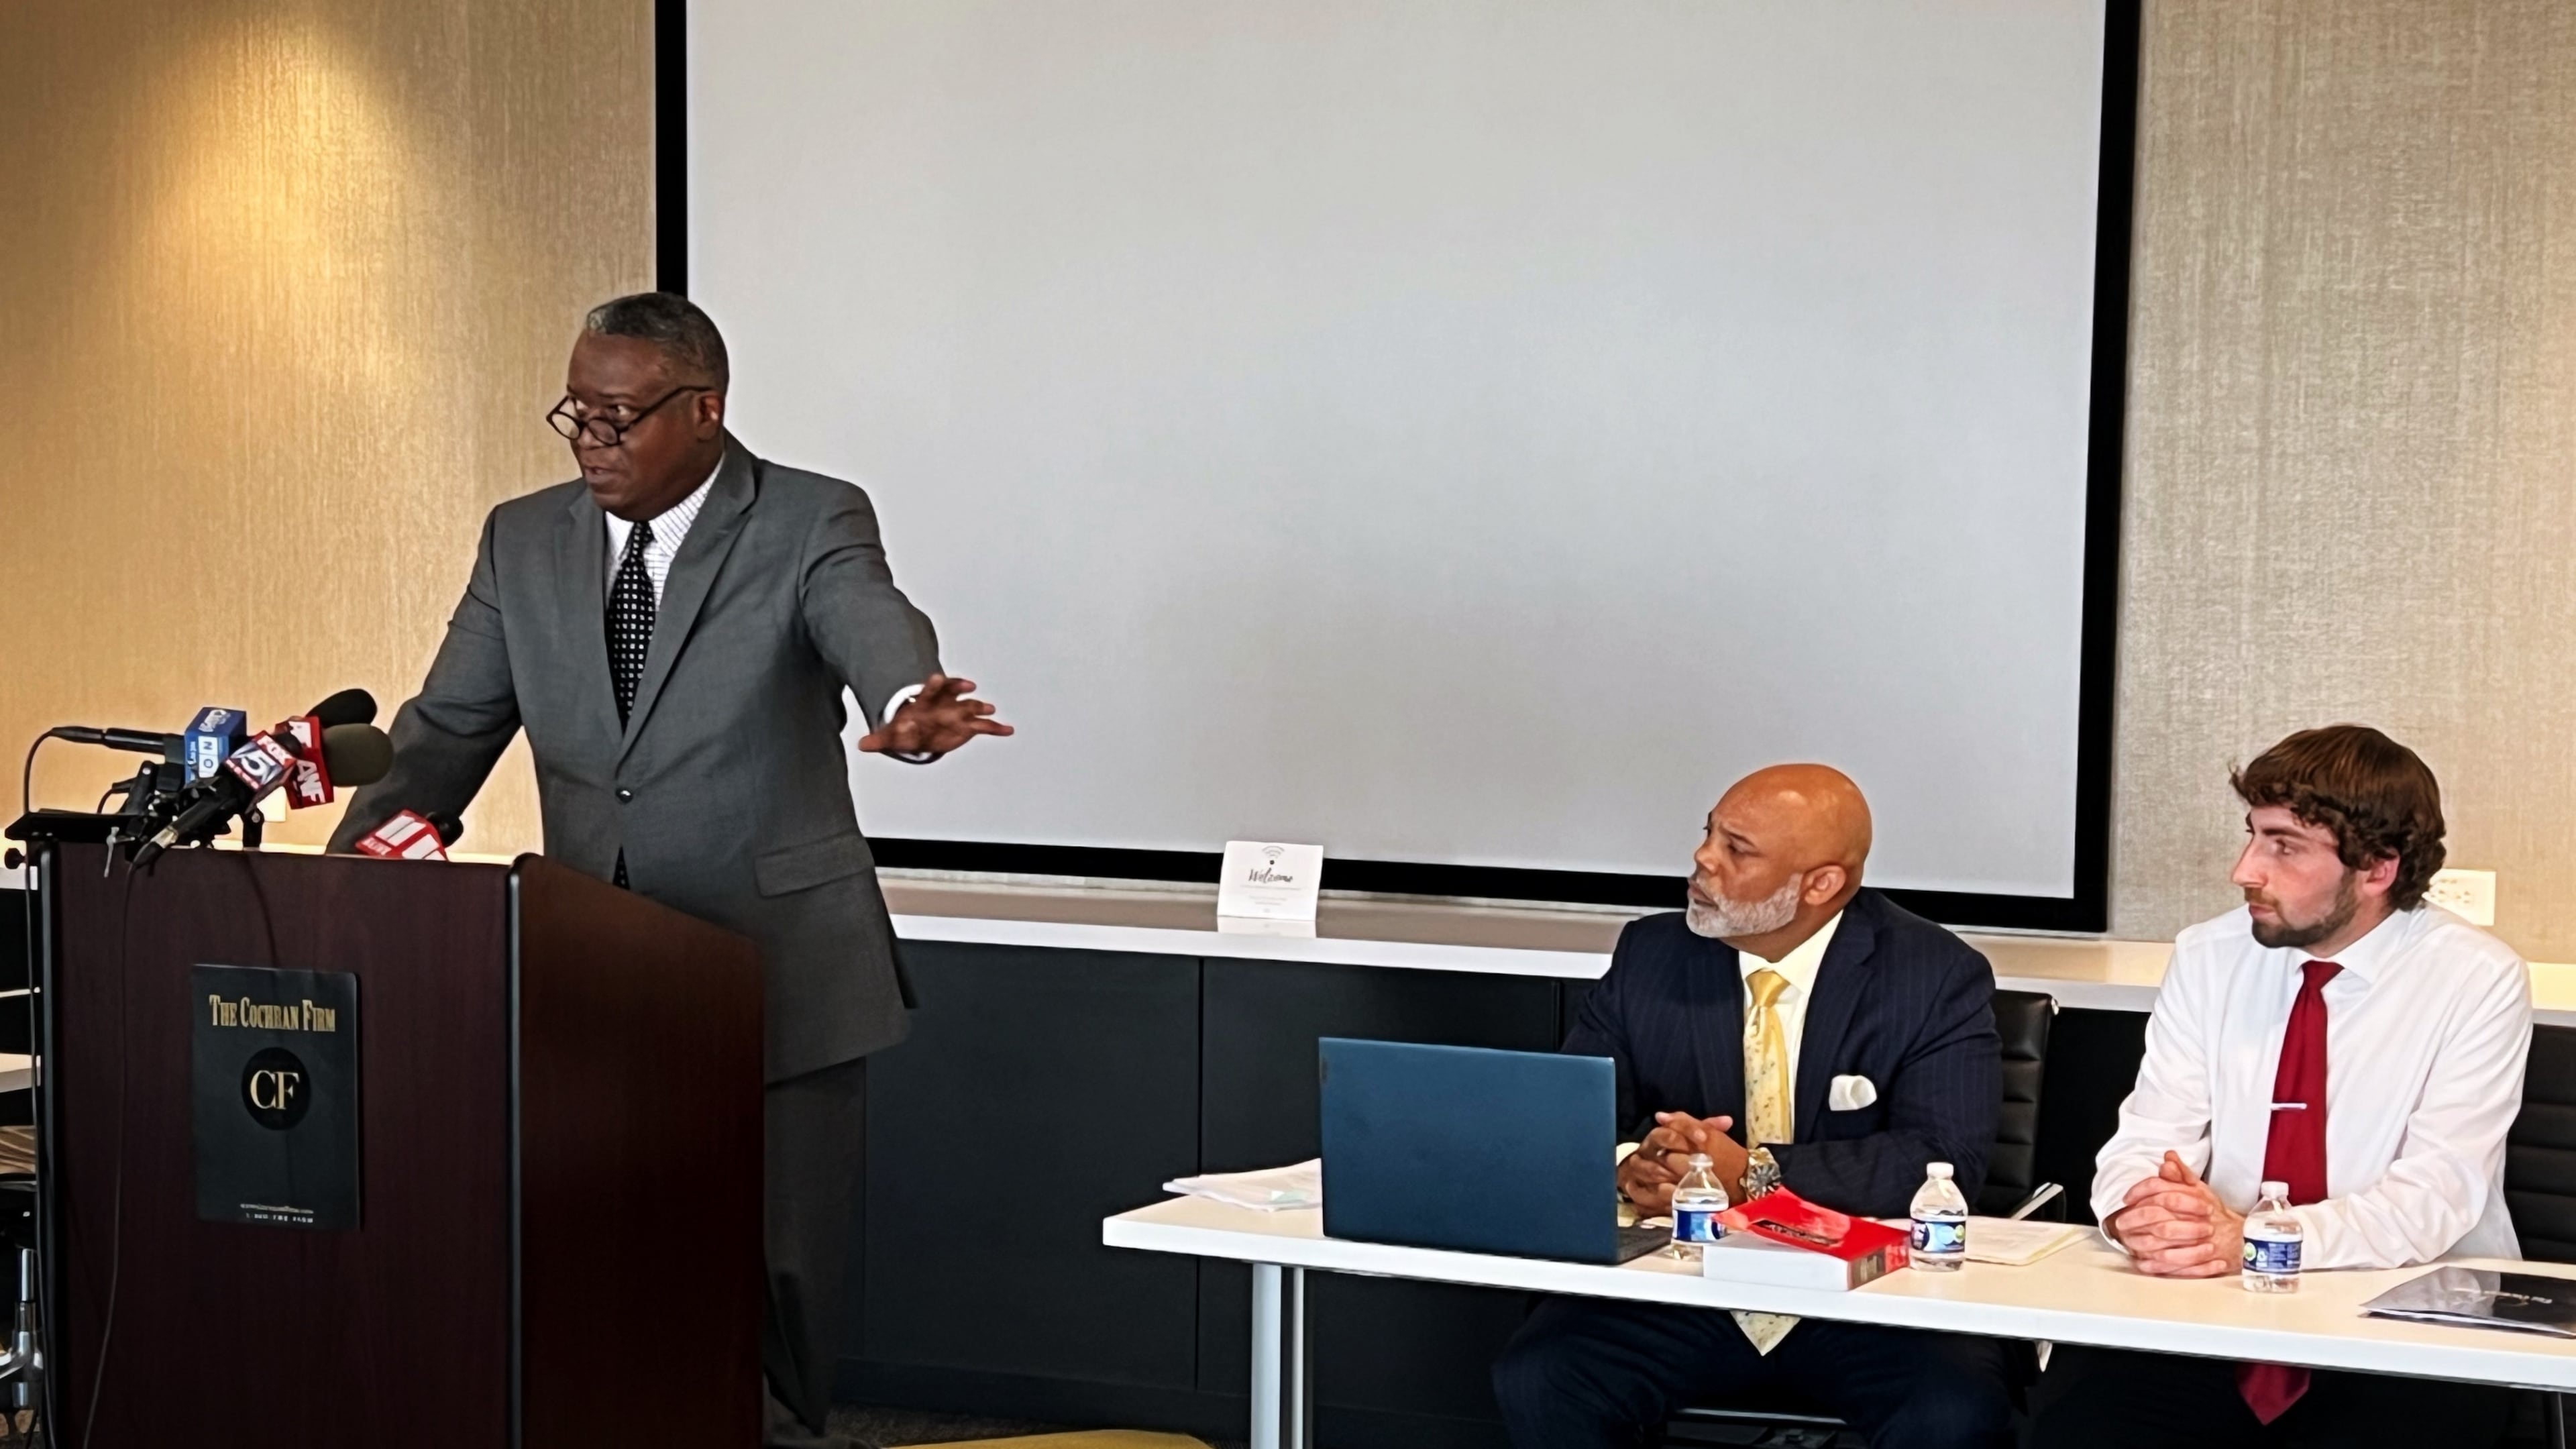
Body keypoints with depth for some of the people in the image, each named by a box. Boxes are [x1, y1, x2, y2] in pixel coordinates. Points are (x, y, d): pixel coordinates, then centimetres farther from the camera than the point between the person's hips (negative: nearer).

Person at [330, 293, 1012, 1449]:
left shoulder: (813, 526, -7)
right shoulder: (524, 540, 6)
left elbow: (877, 629, -27)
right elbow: (448, 732, 7)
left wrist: (909, 707, -51)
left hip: (780, 980, -4)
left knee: (776, 1284, 4)